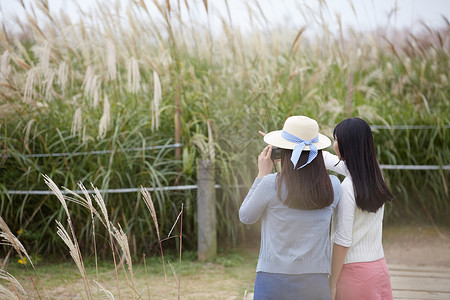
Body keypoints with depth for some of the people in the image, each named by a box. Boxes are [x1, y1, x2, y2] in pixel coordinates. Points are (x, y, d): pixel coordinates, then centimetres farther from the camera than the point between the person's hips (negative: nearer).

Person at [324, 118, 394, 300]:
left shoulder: (347, 188, -18)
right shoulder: (375, 175, 5)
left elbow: (342, 240, -18)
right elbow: (328, 159, 17)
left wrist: (332, 284, -10)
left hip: (353, 271, -7)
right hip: (379, 269, 7)